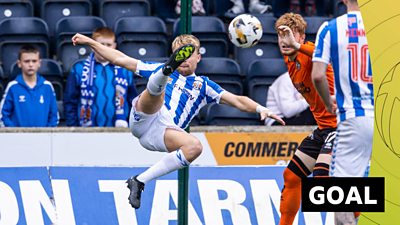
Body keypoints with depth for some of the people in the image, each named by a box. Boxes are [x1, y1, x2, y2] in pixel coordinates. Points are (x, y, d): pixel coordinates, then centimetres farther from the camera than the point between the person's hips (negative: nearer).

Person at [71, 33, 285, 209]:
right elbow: (120, 59, 29)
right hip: (143, 119, 0)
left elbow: (237, 100, 18)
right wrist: (90, 42, 24)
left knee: (195, 146, -30)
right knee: (157, 89, -27)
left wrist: (260, 109, 0)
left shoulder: (203, 85, 26)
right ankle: (167, 70, -67)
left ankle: (140, 180, -24)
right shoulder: (159, 69, 27)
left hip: (164, 132, 0)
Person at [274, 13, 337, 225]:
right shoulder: (289, 60, 8)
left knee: (322, 178, -24)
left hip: (339, 124, -10)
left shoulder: (309, 52, -19)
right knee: (291, 176, 14)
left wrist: (298, 46, -54)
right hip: (323, 126, 10)